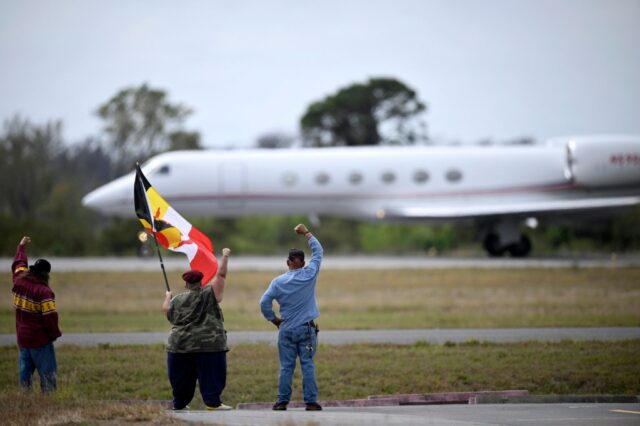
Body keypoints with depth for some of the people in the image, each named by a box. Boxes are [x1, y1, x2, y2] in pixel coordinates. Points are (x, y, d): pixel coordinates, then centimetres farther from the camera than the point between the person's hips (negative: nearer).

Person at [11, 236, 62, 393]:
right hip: (40, 339, -7)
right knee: (47, 373, -1)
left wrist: (22, 246, 37)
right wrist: (55, 333, -5)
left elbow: (19, 263, 20)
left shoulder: (19, 280, -1)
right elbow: (50, 316, -22)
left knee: (25, 370, 14)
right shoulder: (44, 291, -20)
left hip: (22, 338, 7)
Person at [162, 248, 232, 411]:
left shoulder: (177, 300, 4)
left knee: (182, 376, 12)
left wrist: (167, 297, 39)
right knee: (210, 374, 0)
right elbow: (221, 275, -3)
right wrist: (225, 257, 7)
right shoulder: (209, 295, -5)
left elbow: (166, 309, 20)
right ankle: (213, 402, -5)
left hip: (180, 344, 4)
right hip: (207, 344, -4)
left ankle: (179, 403, 20)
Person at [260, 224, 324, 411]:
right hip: (307, 329, -1)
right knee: (308, 365, 0)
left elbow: (264, 303, -7)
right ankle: (311, 401, -2)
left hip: (286, 330, 1)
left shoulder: (278, 282, -3)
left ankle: (282, 401, 4)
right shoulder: (309, 275, -5)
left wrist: (274, 319, 8)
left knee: (286, 367, 4)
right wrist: (306, 233, 16)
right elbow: (318, 251, 6)